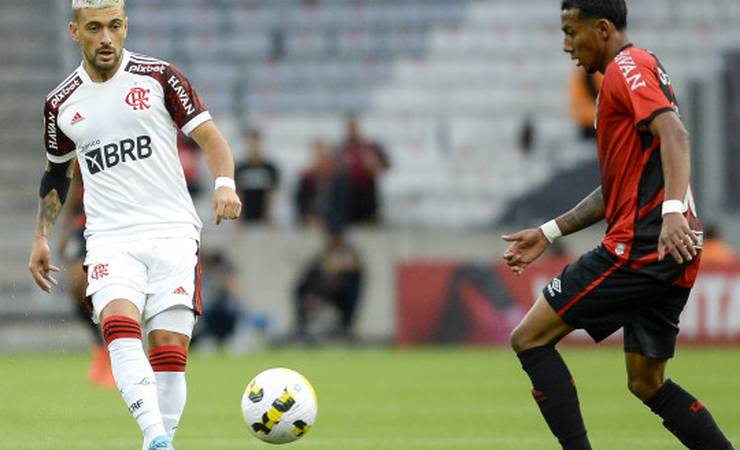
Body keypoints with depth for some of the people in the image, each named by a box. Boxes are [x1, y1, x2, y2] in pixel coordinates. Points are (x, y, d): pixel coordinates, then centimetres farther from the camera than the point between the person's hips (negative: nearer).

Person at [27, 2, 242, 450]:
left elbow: (210, 137, 1)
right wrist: (42, 237, 24)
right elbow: (57, 173, 27)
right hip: (110, 240, 1)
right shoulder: (62, 103, 12)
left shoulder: (159, 77, 3)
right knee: (121, 326, -25)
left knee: (170, 347, -10)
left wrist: (224, 183, -18)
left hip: (172, 233, -1)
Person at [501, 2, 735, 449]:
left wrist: (672, 210, -38)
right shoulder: (642, 70, 25)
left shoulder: (628, 67, -5)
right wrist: (549, 233, 28)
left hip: (641, 244, -10)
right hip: (671, 249, 10)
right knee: (647, 383, 14)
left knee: (531, 338, -5)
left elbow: (674, 134, -24)